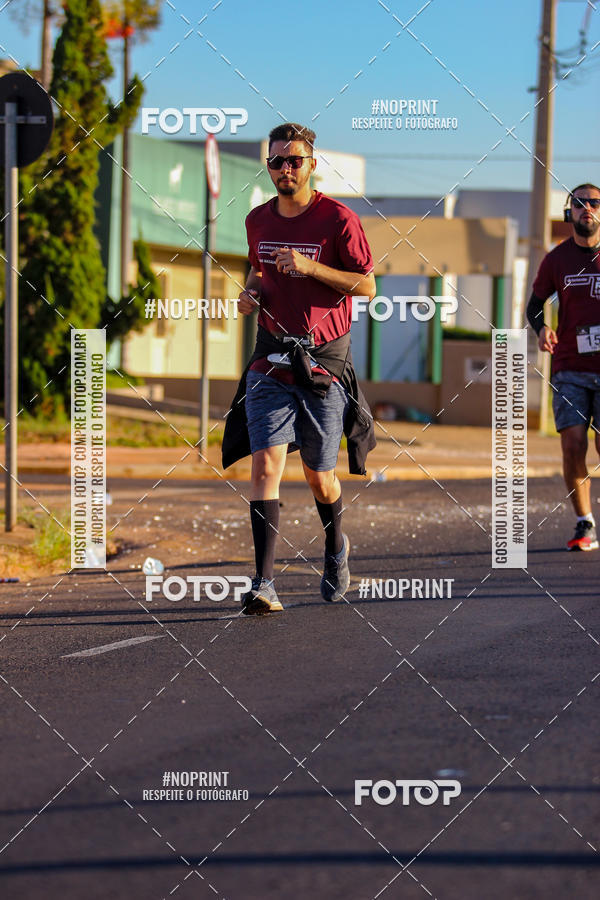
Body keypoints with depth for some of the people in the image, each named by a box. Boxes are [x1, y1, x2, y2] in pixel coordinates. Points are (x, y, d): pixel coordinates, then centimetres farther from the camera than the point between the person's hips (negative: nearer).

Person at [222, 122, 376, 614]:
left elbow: (367, 284, -6)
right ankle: (265, 584, -19)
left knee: (319, 478, 8)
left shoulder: (339, 219, -7)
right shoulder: (259, 220, 8)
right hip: (271, 359, 3)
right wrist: (251, 291, 4)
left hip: (324, 360, -3)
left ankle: (336, 547, 41)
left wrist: (311, 267, -18)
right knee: (266, 464, -15)